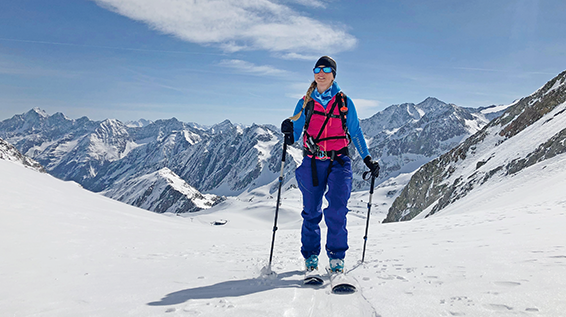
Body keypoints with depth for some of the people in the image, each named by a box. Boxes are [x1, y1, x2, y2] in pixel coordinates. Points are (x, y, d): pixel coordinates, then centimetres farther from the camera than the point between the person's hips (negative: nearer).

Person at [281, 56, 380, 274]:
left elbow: (355, 133, 12)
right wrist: (288, 134, -16)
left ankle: (337, 256, 3)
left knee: (336, 211, -11)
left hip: (339, 162, -1)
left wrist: (368, 159, 4)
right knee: (311, 211, 3)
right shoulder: (305, 103, 9)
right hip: (312, 162, 1)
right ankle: (310, 256, 17)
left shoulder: (344, 102, 8)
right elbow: (294, 136, 8)